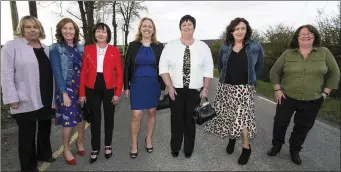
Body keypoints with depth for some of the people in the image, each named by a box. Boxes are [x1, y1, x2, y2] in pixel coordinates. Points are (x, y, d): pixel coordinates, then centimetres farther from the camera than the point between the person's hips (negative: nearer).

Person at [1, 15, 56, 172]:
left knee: (45, 129, 19)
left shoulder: (45, 49, 11)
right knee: (27, 134, 7)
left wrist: (54, 95, 12)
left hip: (46, 99, 6)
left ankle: (44, 154, 39)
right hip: (26, 101, -5)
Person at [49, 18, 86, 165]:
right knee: (68, 121, 2)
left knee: (82, 118, 13)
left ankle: (80, 143, 37)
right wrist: (64, 93, -15)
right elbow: (57, 72, -11)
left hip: (82, 88, 4)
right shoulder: (55, 48, -6)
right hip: (66, 89, -4)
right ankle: (66, 150, 23)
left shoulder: (80, 48, 7)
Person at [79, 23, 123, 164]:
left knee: (109, 117, 13)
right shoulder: (88, 49, 2)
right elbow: (83, 72, 1)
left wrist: (118, 93, -8)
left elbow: (119, 73, -3)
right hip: (92, 88, 1)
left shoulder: (114, 50, -2)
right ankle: (95, 149, 25)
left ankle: (108, 146, 33)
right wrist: (82, 93, -2)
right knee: (95, 119, 8)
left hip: (109, 88, 0)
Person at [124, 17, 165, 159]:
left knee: (152, 112, 12)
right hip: (137, 84, -1)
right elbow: (127, 67, 2)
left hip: (153, 84, 1)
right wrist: (126, 86, -2)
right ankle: (134, 144, 16)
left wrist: (163, 86, 1)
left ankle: (148, 139, 32)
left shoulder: (159, 46, 2)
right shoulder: (133, 45, 1)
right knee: (136, 115, -3)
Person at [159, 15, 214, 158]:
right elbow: (163, 67, -3)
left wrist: (205, 89, -2)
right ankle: (175, 148, 28)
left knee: (191, 120, 11)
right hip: (176, 90, 0)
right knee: (176, 120, 7)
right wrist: (169, 86, -11)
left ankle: (188, 149, 31)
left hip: (195, 91, 1)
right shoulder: (170, 46, 0)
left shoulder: (203, 47, 2)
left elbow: (208, 69, 4)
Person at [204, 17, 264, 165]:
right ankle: (231, 138, 33)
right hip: (225, 87, 3)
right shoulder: (225, 47, 5)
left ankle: (246, 147, 10)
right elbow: (220, 66, 17)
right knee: (229, 115, 10)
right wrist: (227, 77, 12)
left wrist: (249, 79, 4)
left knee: (243, 116, -5)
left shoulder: (255, 47, -2)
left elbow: (259, 67, 6)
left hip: (244, 88, -3)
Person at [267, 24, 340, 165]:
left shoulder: (324, 53, -2)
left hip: (312, 101, 1)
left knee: (303, 127, 11)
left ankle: (295, 150, 31)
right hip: (287, 97, 0)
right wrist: (277, 90, -5)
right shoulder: (287, 54, -3)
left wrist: (325, 92, -2)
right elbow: (274, 72, 2)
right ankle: (276, 145, 29)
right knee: (280, 122, 7)